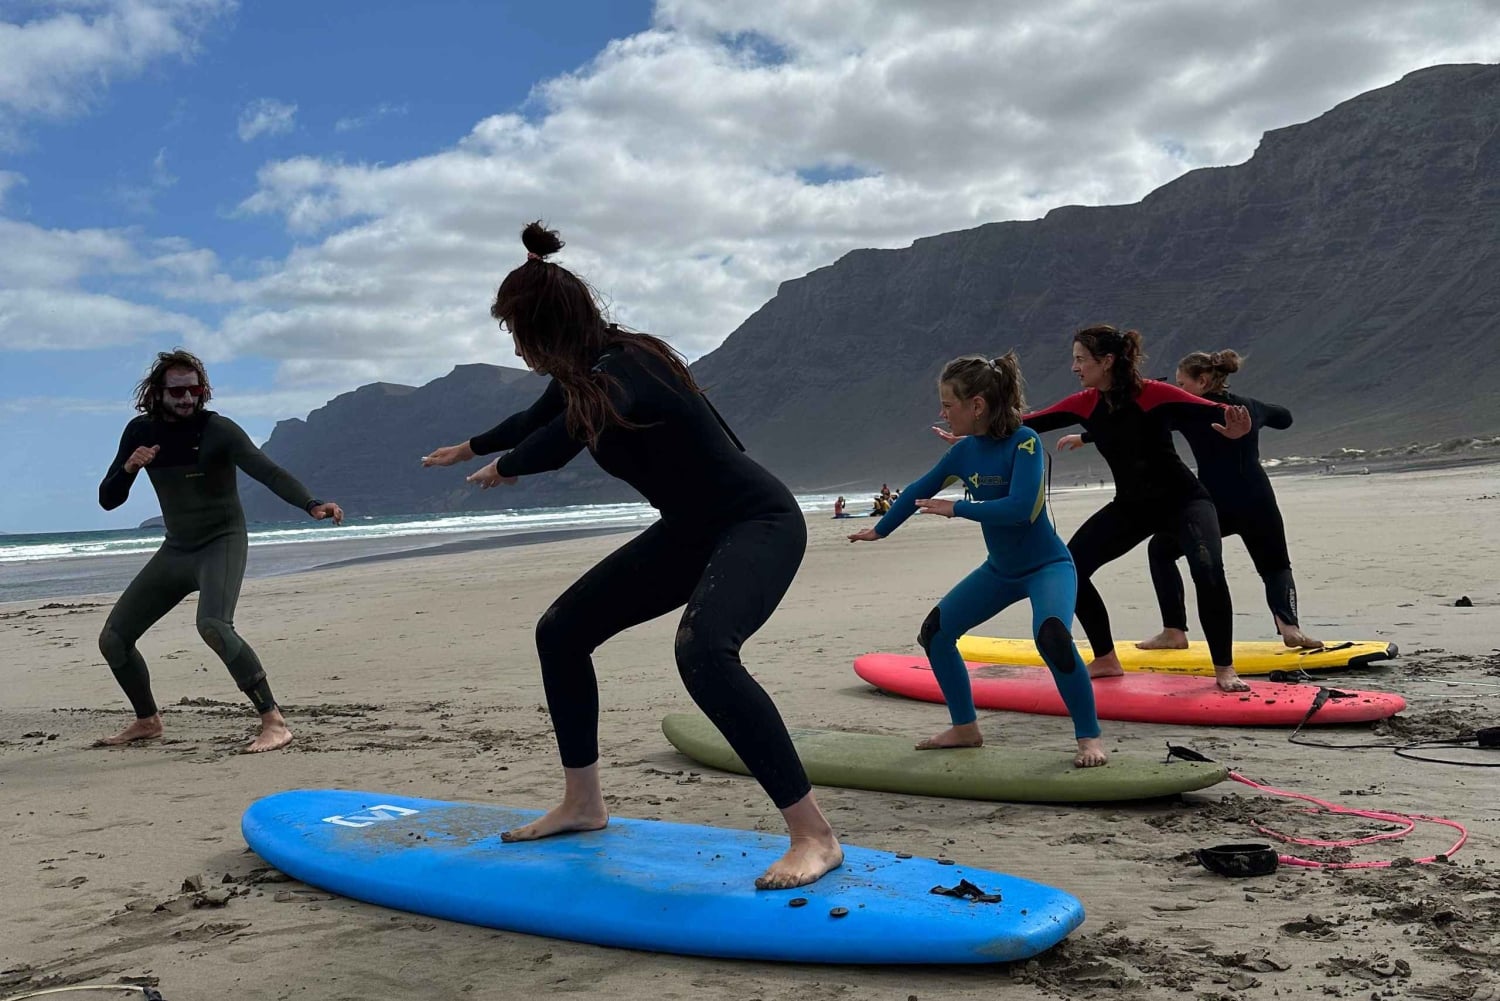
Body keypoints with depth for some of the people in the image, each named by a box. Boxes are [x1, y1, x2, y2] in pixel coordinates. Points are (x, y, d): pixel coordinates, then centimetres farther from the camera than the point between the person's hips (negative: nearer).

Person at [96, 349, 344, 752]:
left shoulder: (218, 429, -14)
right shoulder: (141, 432, 2)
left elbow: (267, 470, -28)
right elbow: (107, 501, 5)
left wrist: (311, 504, -46)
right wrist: (128, 467, -16)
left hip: (222, 543, -6)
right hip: (175, 550, 6)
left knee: (213, 625, -32)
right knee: (113, 639, 6)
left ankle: (274, 722, -30)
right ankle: (147, 721, 28)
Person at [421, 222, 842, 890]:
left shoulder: (623, 375, -25)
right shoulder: (583, 374, 4)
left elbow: (555, 443, -35)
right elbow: (537, 419, 25)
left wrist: (499, 468, -10)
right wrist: (467, 449, 43)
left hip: (760, 523, -10)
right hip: (692, 532, 10)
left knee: (703, 651, -37)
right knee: (561, 632, 9)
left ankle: (815, 837, -29)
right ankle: (583, 805, 21)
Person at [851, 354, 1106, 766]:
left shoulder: (1024, 441, -21)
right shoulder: (964, 451, -1)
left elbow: (1019, 507, -33)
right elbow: (919, 491, 13)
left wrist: (956, 508, -25)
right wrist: (879, 530, 24)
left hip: (1048, 565, -8)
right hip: (1000, 569, 8)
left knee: (1051, 635, -35)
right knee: (934, 632, 5)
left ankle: (1090, 738, -18)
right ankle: (965, 728, 19)